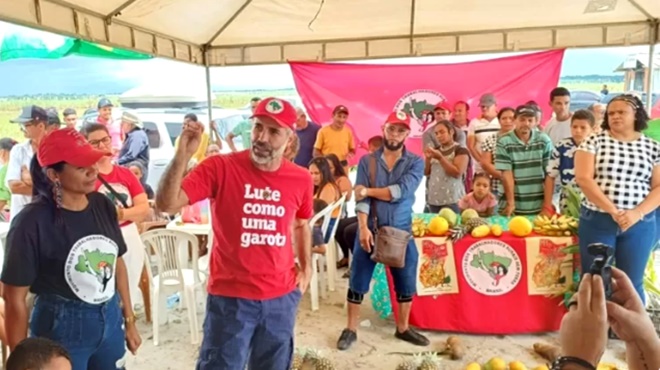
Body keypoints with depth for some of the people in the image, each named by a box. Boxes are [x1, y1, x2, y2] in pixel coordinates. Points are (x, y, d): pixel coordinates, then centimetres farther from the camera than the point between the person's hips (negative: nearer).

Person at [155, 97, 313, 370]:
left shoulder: (301, 179, -2)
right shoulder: (220, 168, -13)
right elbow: (166, 204, -21)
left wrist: (306, 268, 10)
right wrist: (183, 155, -30)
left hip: (281, 296, 4)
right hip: (230, 296, -3)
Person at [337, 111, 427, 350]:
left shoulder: (416, 162, 0)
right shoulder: (367, 161, 0)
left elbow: (401, 191, -16)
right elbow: (360, 198, -9)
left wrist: (368, 190, -11)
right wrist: (363, 228, -19)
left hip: (401, 231, 1)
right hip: (370, 229, -1)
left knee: (406, 283, 12)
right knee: (358, 282, 5)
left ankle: (403, 328, 32)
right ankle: (351, 329, 21)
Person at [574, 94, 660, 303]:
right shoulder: (594, 141, -1)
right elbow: (583, 179, -11)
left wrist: (636, 213, -14)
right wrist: (613, 211, -17)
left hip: (640, 224, 2)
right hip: (596, 221, -1)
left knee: (632, 283, 9)